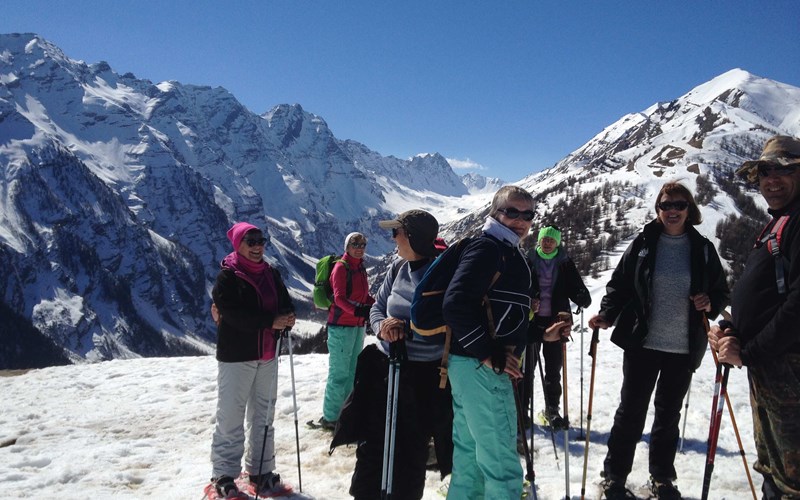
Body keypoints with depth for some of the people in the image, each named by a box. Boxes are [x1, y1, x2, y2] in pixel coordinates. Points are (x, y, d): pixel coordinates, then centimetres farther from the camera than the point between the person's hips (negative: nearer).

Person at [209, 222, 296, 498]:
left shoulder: (271, 274, 10)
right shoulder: (227, 276, -9)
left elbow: (286, 303, 9)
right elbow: (233, 313, -20)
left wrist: (287, 316, -15)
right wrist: (271, 321, -25)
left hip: (267, 355, 6)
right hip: (236, 355, -6)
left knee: (263, 415, 13)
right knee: (231, 416, -2)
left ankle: (261, 471, 25)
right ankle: (224, 475, 11)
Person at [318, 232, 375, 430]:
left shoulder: (360, 267, 13)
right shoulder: (341, 267, -10)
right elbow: (339, 298, -20)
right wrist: (357, 310, -35)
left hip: (358, 325, 8)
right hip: (341, 326, -8)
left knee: (352, 370, 15)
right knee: (339, 372, -5)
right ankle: (330, 417, 4)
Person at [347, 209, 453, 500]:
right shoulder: (398, 270, 4)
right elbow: (377, 308, 11)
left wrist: (405, 329, -23)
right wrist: (383, 326, -11)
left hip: (425, 378, -6)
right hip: (385, 369, 6)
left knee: (409, 454, 9)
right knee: (373, 445, 15)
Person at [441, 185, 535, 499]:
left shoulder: (507, 252, 18)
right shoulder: (487, 248, -13)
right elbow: (455, 304, -25)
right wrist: (490, 355, -21)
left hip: (472, 364, 10)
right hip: (483, 367, -10)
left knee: (470, 456, 19)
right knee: (502, 464, -4)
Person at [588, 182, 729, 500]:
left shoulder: (702, 248, 4)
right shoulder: (643, 243, -1)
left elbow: (721, 292, 9)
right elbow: (619, 284, -1)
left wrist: (710, 303, -12)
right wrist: (607, 315, -15)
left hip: (684, 347, 2)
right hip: (642, 343, -2)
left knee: (669, 413, 13)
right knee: (631, 411, 3)